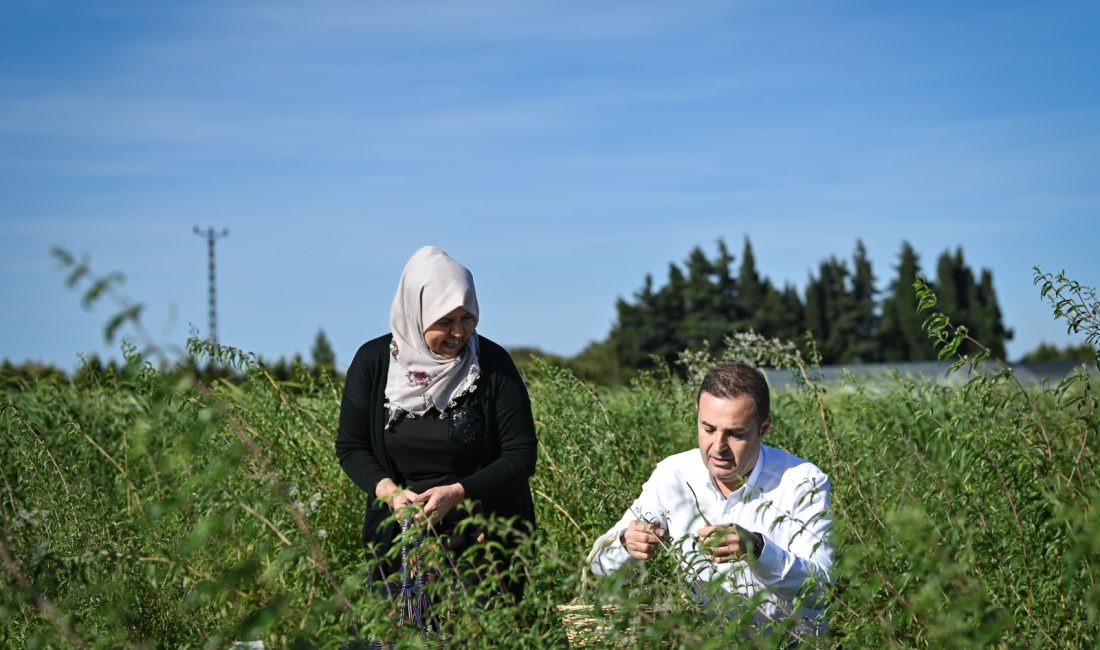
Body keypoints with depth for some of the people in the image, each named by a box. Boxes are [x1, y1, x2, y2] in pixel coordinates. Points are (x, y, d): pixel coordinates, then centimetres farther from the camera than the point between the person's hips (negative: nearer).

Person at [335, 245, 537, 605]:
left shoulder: (493, 363, -11)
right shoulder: (373, 362, -6)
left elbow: (521, 455, -10)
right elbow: (351, 447, 2)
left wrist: (456, 492, -23)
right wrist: (388, 490, -17)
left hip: (485, 537, -2)